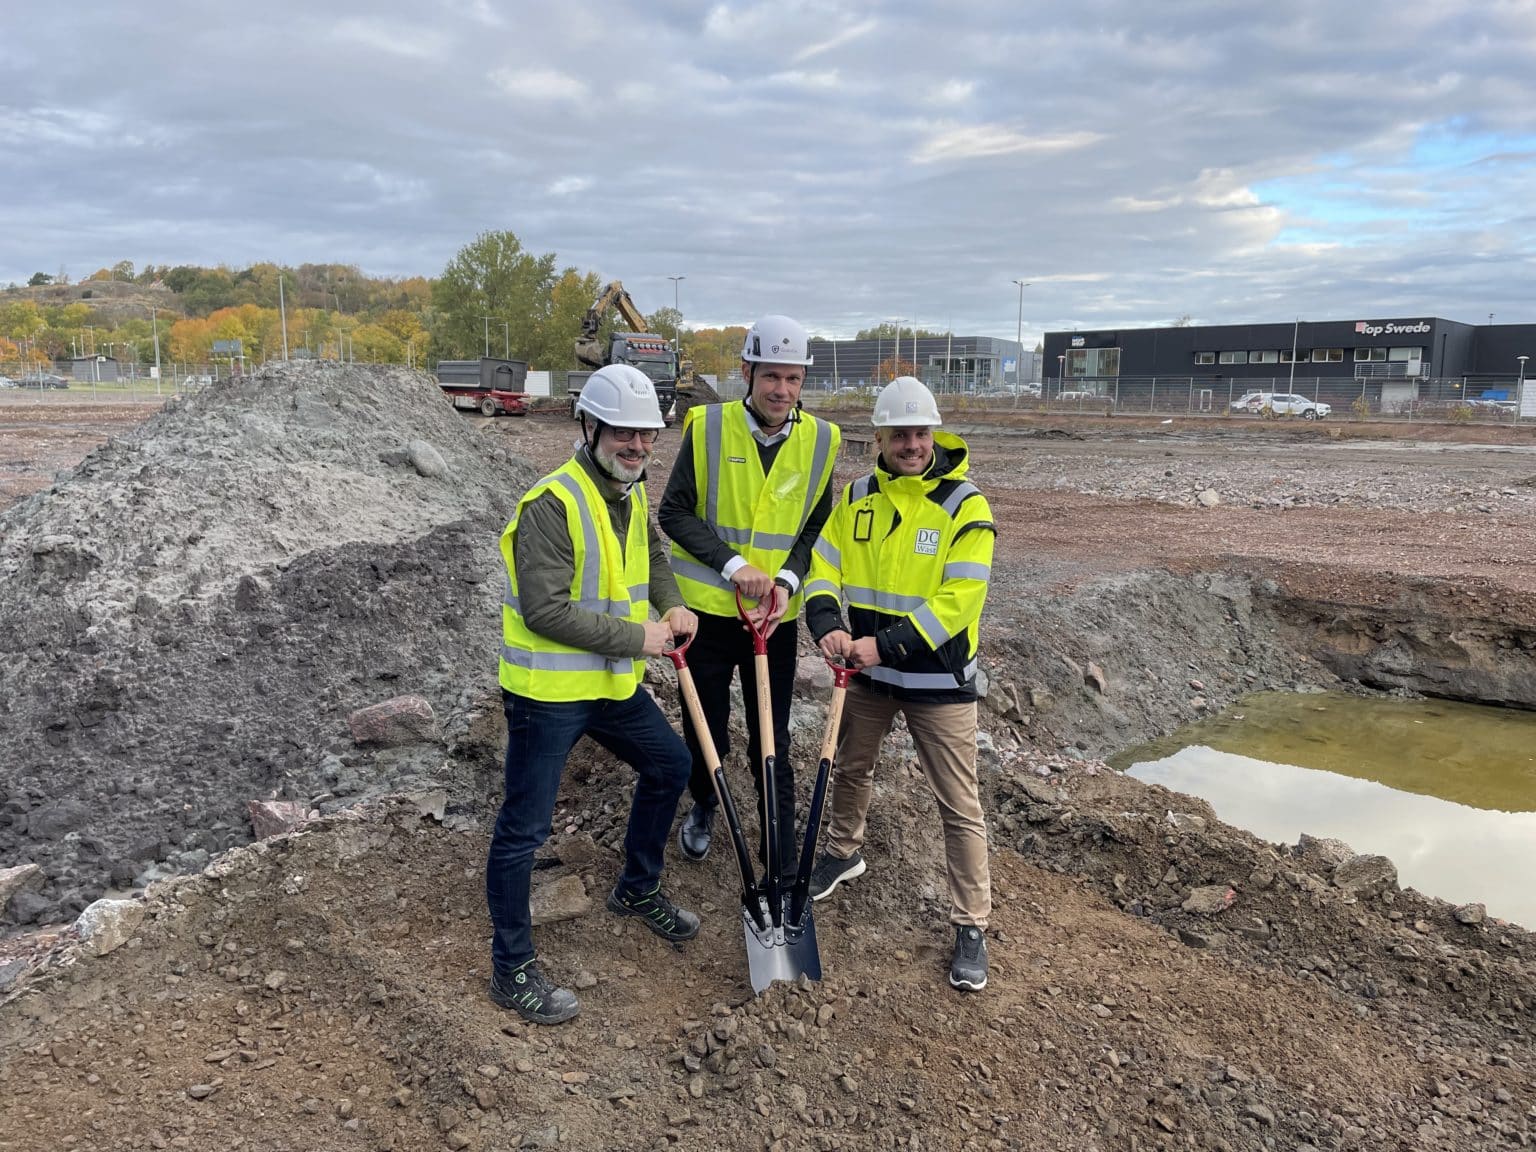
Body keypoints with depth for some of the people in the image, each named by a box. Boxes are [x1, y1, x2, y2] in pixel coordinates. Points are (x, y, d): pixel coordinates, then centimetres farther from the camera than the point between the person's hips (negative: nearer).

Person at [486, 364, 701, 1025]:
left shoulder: (630, 494, 6)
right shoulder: (553, 504, -22)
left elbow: (653, 554, 25)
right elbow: (546, 611, -26)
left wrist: (670, 604, 5)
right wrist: (637, 637, -20)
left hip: (612, 684, 9)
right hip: (547, 693, -9)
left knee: (670, 766, 21)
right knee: (523, 830, 1)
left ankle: (637, 891, 42)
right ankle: (512, 970, 18)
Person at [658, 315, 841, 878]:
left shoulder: (819, 440, -4)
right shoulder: (707, 428, -10)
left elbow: (818, 527, 3)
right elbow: (675, 513, -8)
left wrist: (789, 580, -14)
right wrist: (732, 564, -19)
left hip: (775, 615, 1)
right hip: (708, 607, 0)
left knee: (772, 742, 7)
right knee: (705, 728, 15)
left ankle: (784, 863, 19)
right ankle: (702, 808, 45)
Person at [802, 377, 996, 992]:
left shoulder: (965, 505, -14)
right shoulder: (856, 498, 2)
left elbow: (958, 601, -20)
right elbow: (824, 567, 1)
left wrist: (885, 645, -25)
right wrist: (827, 624, -19)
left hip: (939, 679, -5)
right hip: (868, 670, 5)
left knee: (960, 806, 1)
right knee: (850, 769, 23)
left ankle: (971, 926, 15)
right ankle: (844, 853, 51)